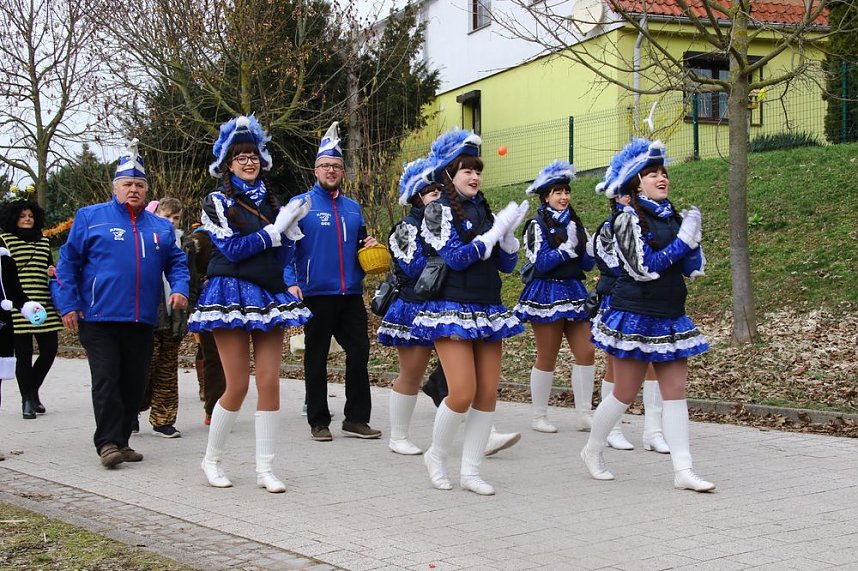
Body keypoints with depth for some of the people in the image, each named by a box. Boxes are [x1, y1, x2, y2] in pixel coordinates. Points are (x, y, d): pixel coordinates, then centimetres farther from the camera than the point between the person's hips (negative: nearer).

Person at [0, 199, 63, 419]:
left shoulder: (43, 241, 18)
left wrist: (53, 271, 2)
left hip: (44, 306, 4)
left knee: (50, 348, 0)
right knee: (24, 355, -1)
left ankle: (33, 390, 24)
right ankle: (27, 400, 11)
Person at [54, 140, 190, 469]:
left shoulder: (161, 227, 14)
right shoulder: (90, 217, 3)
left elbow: (176, 262, 17)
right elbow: (68, 262, 2)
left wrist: (179, 288, -4)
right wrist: (67, 305, -5)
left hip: (142, 321, 4)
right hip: (99, 318, -4)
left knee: (134, 383, 7)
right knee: (106, 380, -9)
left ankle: (121, 441, 17)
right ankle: (108, 442, -4)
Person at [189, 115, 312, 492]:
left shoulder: (270, 202, 15)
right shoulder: (217, 201, 2)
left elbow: (282, 258, 12)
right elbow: (232, 248, -10)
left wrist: (292, 225, -3)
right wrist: (274, 229, -10)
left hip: (269, 296, 4)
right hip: (232, 294, -4)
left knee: (270, 381, -2)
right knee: (238, 385, -5)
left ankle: (266, 469, 4)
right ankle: (211, 460, 14)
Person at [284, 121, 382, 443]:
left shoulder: (352, 207, 15)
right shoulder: (301, 204, 0)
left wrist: (368, 245, 3)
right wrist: (291, 282, -16)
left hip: (351, 294, 5)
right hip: (316, 293, -4)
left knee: (359, 353, 3)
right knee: (316, 358, 4)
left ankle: (356, 419, 13)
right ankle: (319, 422, 12)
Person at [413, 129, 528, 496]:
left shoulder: (484, 211, 13)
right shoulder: (439, 210, -3)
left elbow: (507, 264, 12)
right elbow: (455, 257, -15)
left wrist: (509, 232, -5)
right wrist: (496, 230, -13)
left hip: (488, 310, 6)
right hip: (452, 310, -6)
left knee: (488, 393, 2)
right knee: (463, 393, -13)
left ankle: (470, 471, 12)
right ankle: (436, 456, 12)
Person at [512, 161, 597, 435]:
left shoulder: (575, 223, 13)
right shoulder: (537, 225, -3)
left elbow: (587, 265, 12)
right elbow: (540, 263, -13)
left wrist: (589, 251, -8)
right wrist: (567, 247, -19)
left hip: (574, 292, 6)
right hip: (547, 293, -6)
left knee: (586, 352, -1)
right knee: (547, 358, 0)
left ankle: (584, 415, 7)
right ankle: (539, 416, 12)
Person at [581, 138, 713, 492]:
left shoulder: (674, 218, 9)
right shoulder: (629, 219, -8)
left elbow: (693, 270, 8)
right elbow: (644, 268, -17)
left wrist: (694, 237, -7)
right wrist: (683, 239, -16)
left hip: (671, 317, 6)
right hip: (636, 317, -6)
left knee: (675, 391, 1)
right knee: (625, 393, 2)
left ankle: (683, 470, 2)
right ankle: (592, 451, 23)